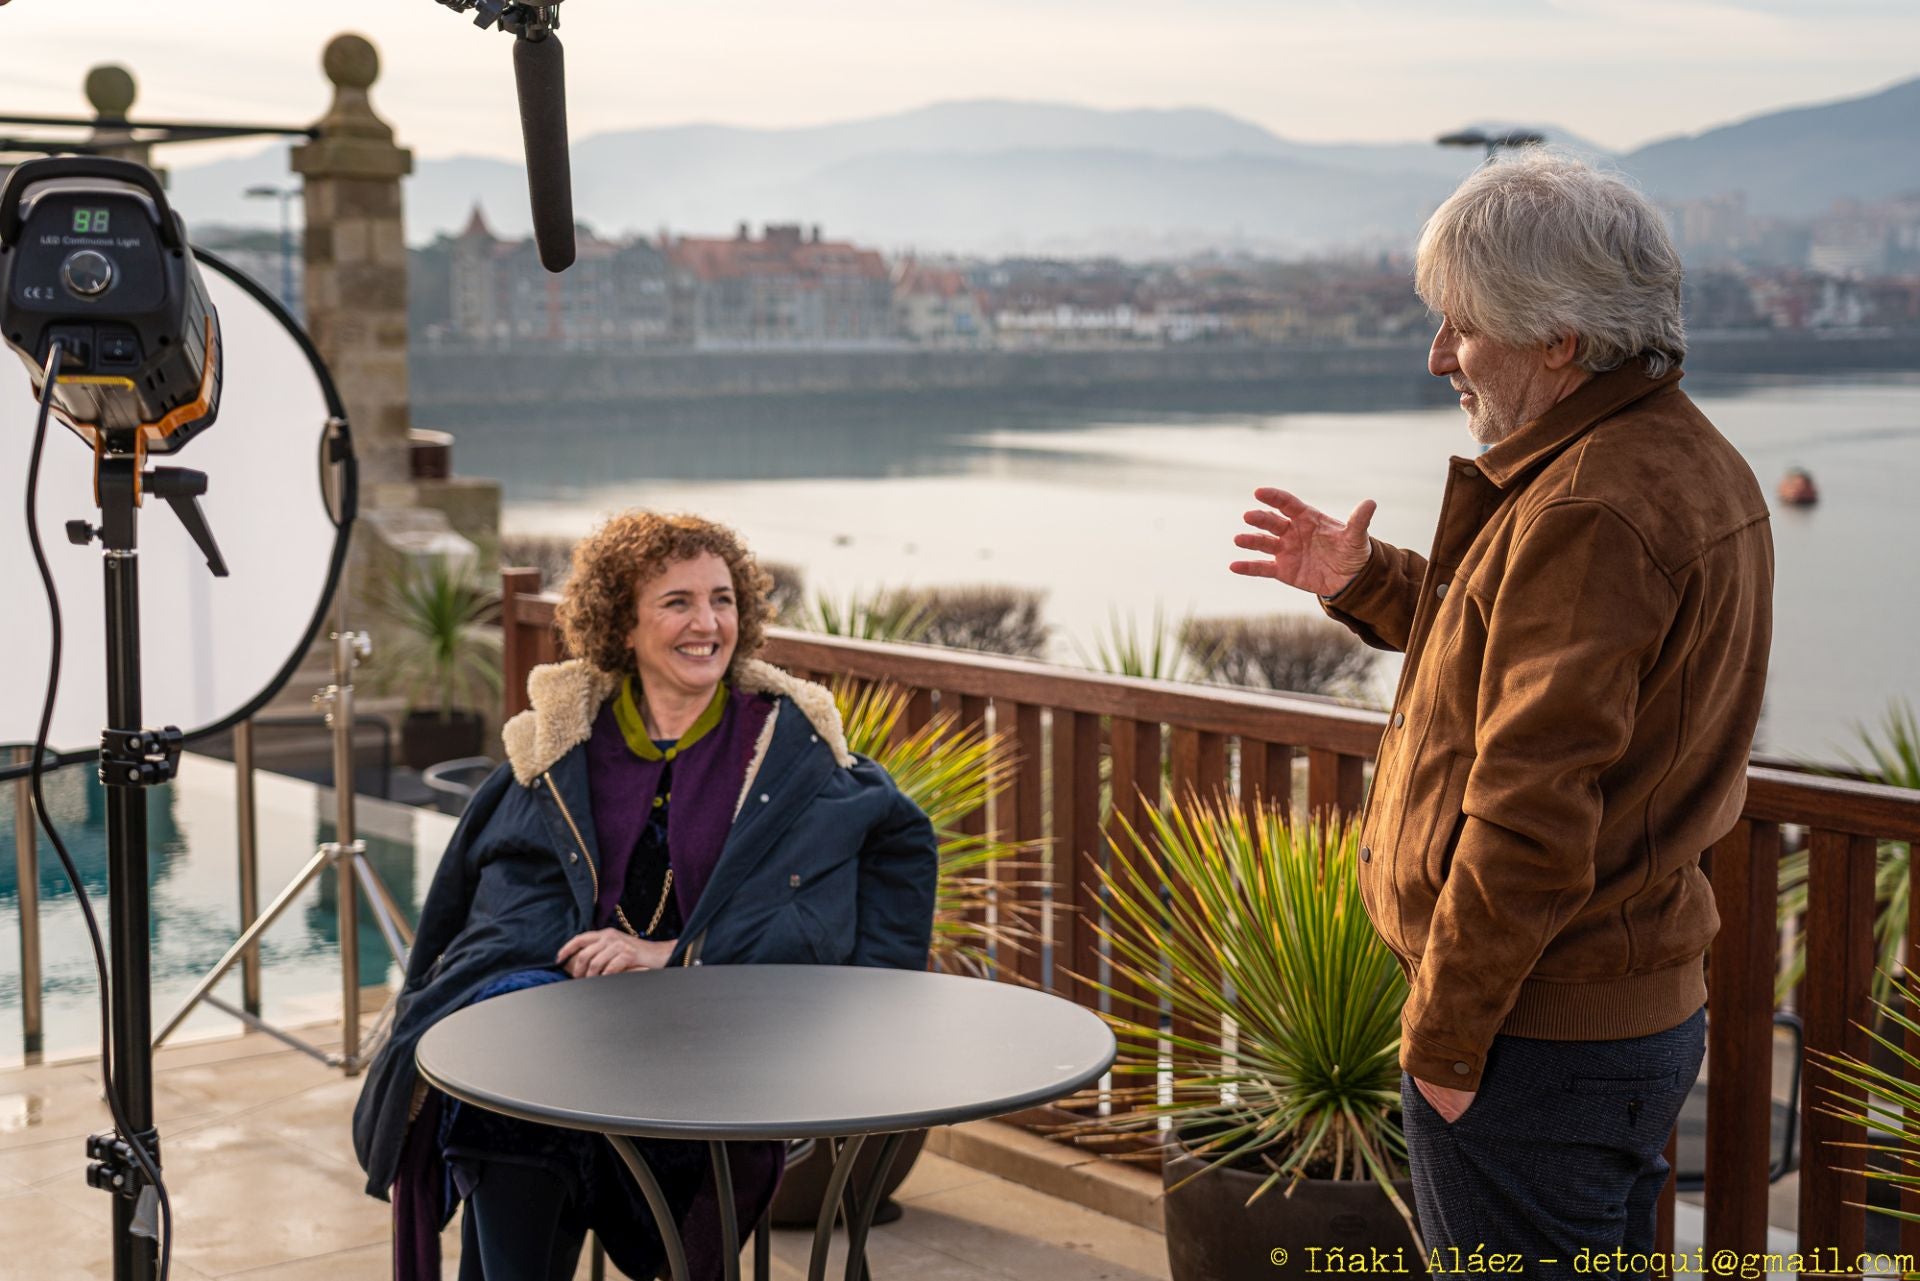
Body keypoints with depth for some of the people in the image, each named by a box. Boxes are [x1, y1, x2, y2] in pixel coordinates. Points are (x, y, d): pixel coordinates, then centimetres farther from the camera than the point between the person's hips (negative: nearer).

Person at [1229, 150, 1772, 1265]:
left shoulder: (1588, 514, -24)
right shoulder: (1690, 461, 10)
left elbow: (1530, 819, -26)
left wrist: (1442, 1039, -18)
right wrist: (1366, 584, 17)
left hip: (1538, 1037, -10)